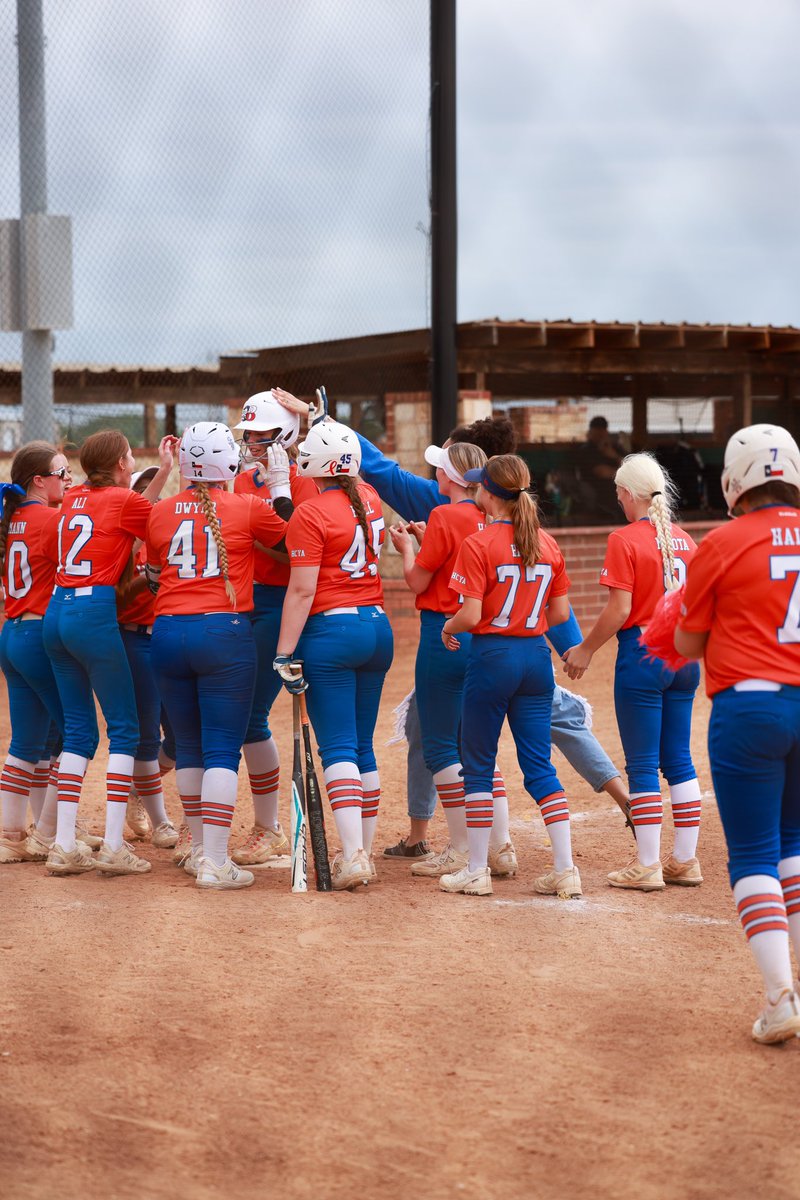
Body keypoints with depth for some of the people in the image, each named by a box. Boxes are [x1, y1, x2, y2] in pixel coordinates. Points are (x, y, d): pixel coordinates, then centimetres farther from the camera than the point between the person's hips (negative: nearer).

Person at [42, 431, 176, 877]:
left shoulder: (73, 499, 15)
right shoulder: (122, 500, -4)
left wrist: (163, 473, 22)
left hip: (57, 613, 7)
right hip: (95, 615, -7)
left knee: (79, 730, 11)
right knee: (124, 728, 1)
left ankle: (64, 845, 7)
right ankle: (114, 847, -5)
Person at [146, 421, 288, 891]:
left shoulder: (161, 513, 6)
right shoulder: (248, 509, -4)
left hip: (167, 633, 4)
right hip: (225, 632, -4)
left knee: (188, 746, 16)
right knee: (222, 750, -2)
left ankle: (200, 848, 25)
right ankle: (215, 862, -7)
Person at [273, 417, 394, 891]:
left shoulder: (309, 515, -11)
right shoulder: (370, 498, 8)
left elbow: (302, 591, -16)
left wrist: (285, 655, -14)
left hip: (330, 631, -7)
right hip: (378, 627, 7)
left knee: (338, 747, -7)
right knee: (363, 746, 12)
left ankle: (353, 855, -16)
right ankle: (364, 852, 16)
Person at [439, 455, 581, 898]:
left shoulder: (478, 545, -12)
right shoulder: (548, 545, 4)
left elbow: (471, 616, -16)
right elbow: (560, 613, 7)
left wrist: (448, 628, 4)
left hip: (492, 657, -5)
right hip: (536, 657, 5)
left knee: (478, 765, 7)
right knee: (539, 765, 9)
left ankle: (476, 872, 11)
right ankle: (565, 870, 4)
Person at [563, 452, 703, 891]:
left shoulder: (624, 540, -12)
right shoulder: (684, 541, 7)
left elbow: (619, 609, -16)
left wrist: (586, 650, -4)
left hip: (642, 654, -6)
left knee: (642, 764, 0)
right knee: (679, 759, 12)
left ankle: (647, 866, 3)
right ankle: (685, 861, 15)